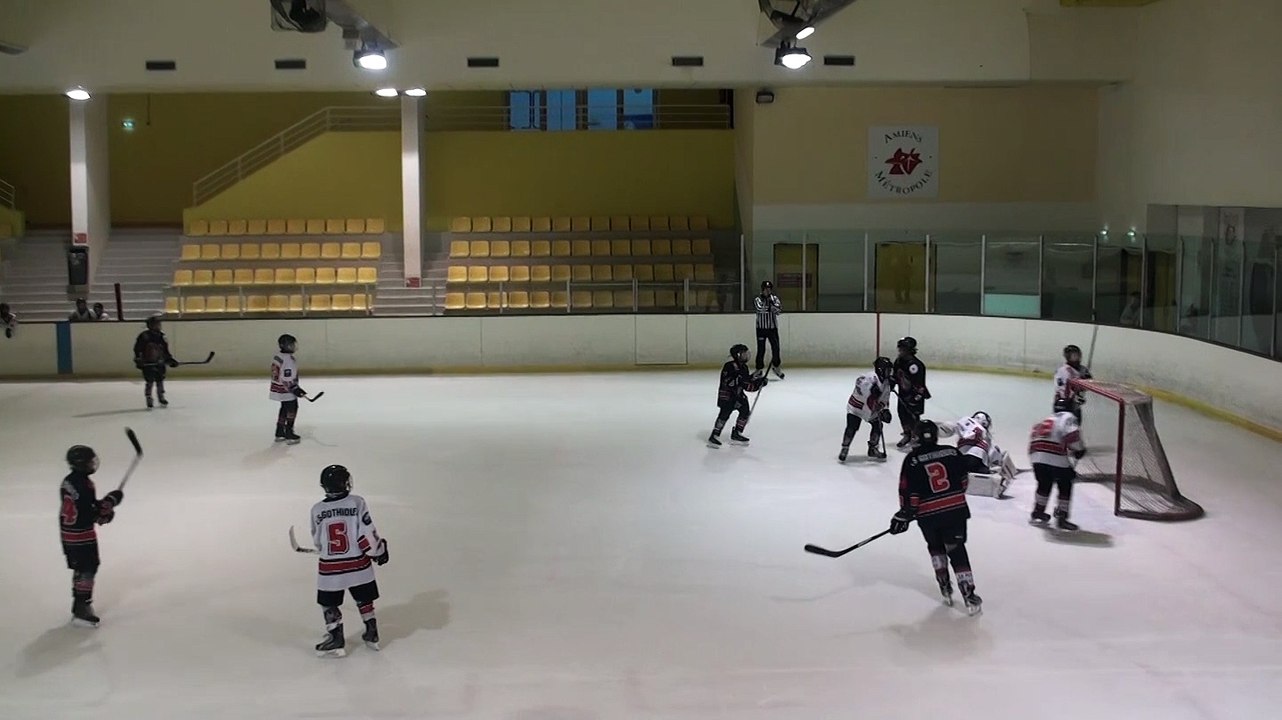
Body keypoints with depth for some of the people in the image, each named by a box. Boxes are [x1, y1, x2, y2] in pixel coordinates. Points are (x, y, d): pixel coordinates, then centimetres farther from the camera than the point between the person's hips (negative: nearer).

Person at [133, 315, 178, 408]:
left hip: (159, 364, 5)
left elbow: (165, 351, 15)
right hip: (147, 364, -5)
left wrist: (170, 360, 6)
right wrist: (138, 360, -13)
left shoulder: (161, 337, 8)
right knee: (149, 382, -5)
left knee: (160, 381, 10)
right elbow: (137, 349, -7)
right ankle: (149, 400, 4)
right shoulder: (144, 336, -8)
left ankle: (161, 398, 24)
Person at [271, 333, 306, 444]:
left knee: (284, 409, 20)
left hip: (278, 389, 10)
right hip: (287, 391, -10)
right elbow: (288, 378, -27)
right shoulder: (289, 359, -23)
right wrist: (296, 389, -21)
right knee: (291, 410, -1)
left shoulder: (277, 356, 7)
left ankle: (280, 433, 28)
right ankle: (289, 435, 0)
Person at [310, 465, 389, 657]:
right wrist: (378, 551, 2)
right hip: (358, 564, 1)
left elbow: (317, 542, 6)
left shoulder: (317, 510, -6)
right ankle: (372, 635, 28)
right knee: (364, 600, 18)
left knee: (329, 604, 15)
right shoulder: (357, 502, -12)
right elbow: (368, 533, -13)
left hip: (329, 568, 0)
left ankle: (336, 641, 13)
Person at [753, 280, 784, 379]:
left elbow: (779, 309, -10)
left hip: (773, 327, 2)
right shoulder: (758, 299, -2)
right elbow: (761, 308, -20)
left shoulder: (774, 298, 5)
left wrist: (772, 301, -21)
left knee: (776, 348, 1)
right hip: (761, 327, -2)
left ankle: (775, 366, 21)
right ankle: (759, 369, 10)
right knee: (761, 350, -1)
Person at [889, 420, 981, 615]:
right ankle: (969, 596, -3)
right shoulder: (952, 452, 1)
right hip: (956, 509, 1)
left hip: (928, 515, -1)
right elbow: (963, 481, 11)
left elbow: (908, 492, -7)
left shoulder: (912, 459, -6)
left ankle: (945, 588, 22)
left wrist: (904, 515, 4)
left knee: (936, 546, 25)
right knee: (957, 551, 6)